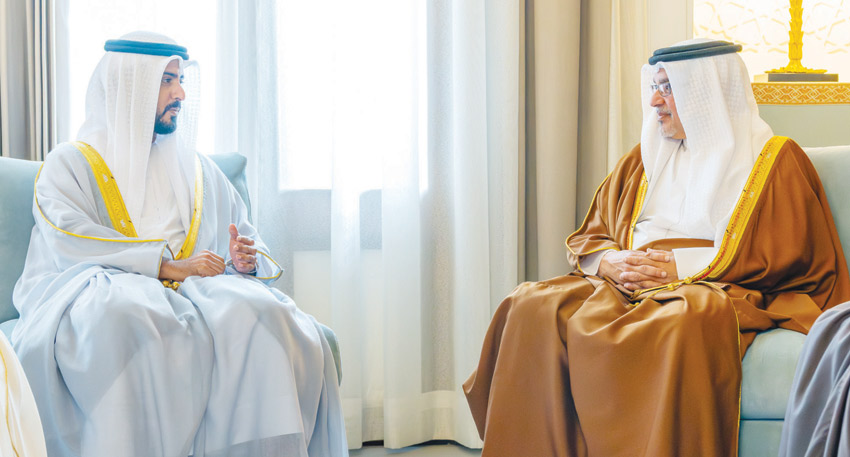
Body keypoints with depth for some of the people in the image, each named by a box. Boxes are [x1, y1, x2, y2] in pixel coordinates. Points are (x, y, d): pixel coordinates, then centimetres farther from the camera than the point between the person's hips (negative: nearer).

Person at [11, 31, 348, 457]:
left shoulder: (198, 169, 27)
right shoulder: (69, 163, 12)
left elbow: (244, 238, 25)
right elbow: (71, 241, -6)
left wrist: (245, 259, -2)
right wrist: (166, 264, -16)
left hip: (194, 291, 4)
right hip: (105, 289, -3)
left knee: (259, 312, -31)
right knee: (121, 315, -42)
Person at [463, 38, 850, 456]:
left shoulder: (775, 159, 8)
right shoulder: (642, 160, 24)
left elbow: (792, 254, -4)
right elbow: (587, 238, 22)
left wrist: (684, 265, -11)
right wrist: (609, 262, -4)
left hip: (717, 287, -5)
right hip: (627, 284, 5)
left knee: (686, 324, -42)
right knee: (532, 307, -25)